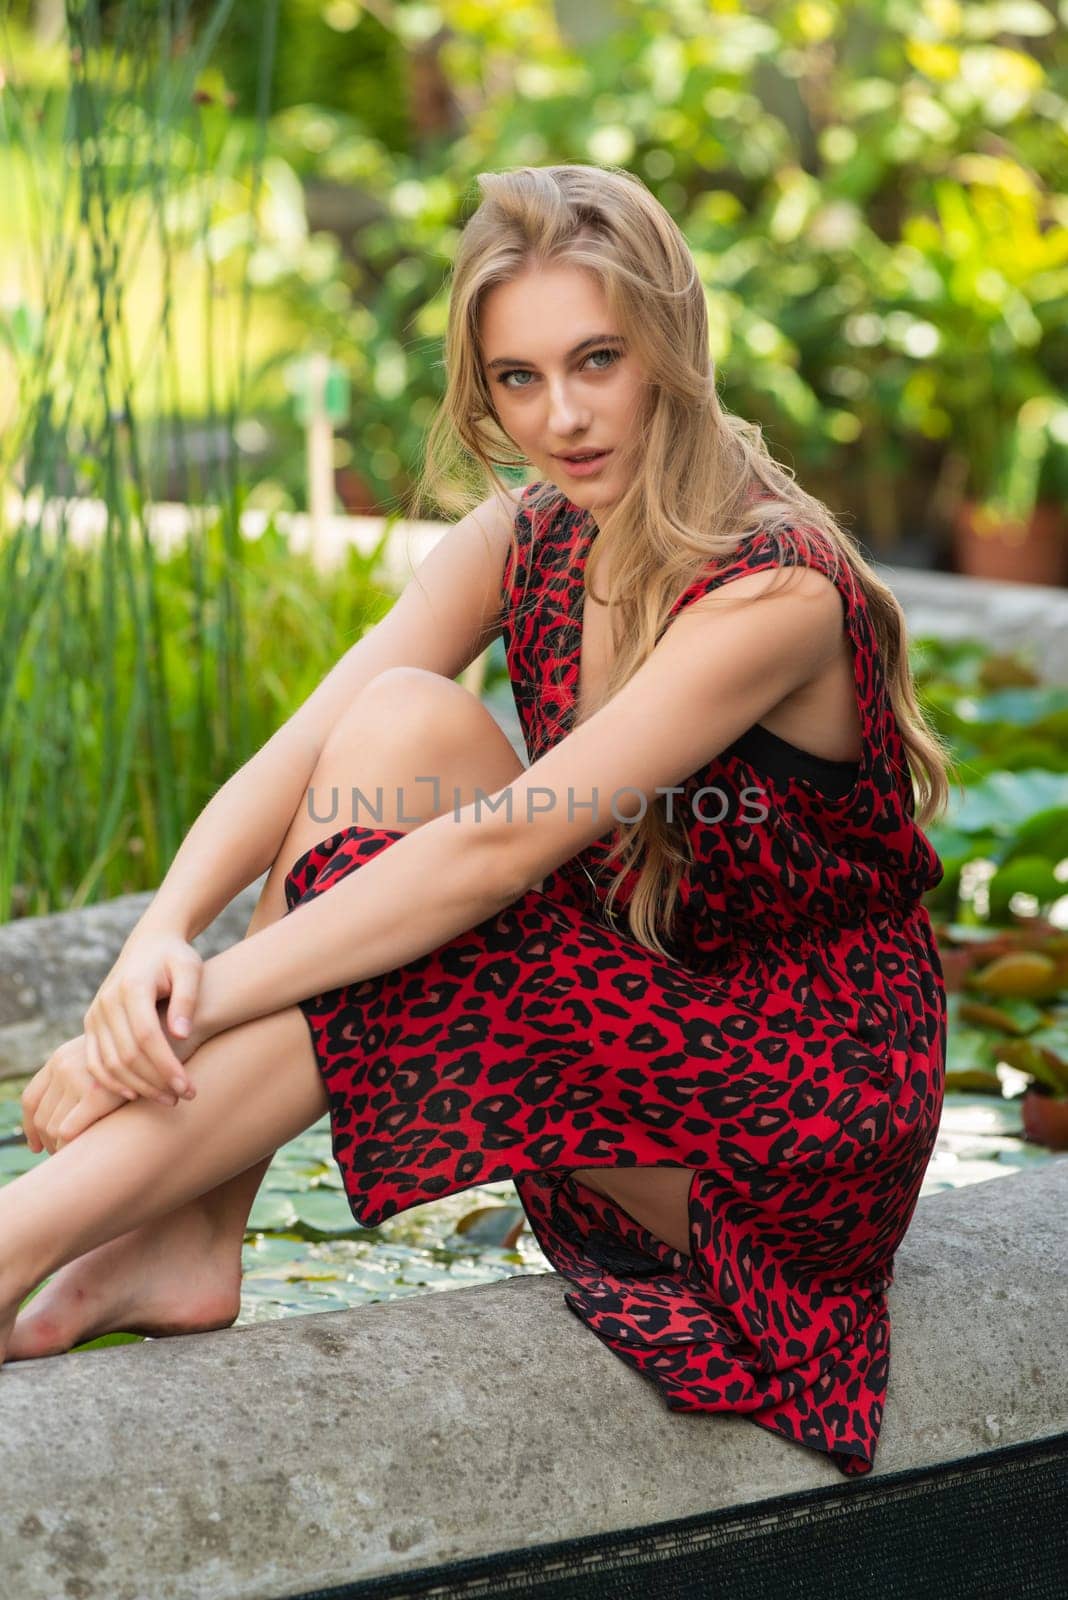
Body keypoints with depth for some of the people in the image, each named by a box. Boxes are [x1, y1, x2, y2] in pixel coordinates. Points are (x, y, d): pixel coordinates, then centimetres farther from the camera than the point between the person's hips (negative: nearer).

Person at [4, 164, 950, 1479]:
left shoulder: (773, 590, -23)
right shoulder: (521, 545, -1)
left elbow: (500, 849, -30)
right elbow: (296, 757, -12)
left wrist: (205, 1001, -33)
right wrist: (162, 937, -31)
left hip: (812, 1113, -6)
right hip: (643, 1035, 6)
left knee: (385, 976, -28)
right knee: (402, 718, -16)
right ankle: (188, 1241, -19)